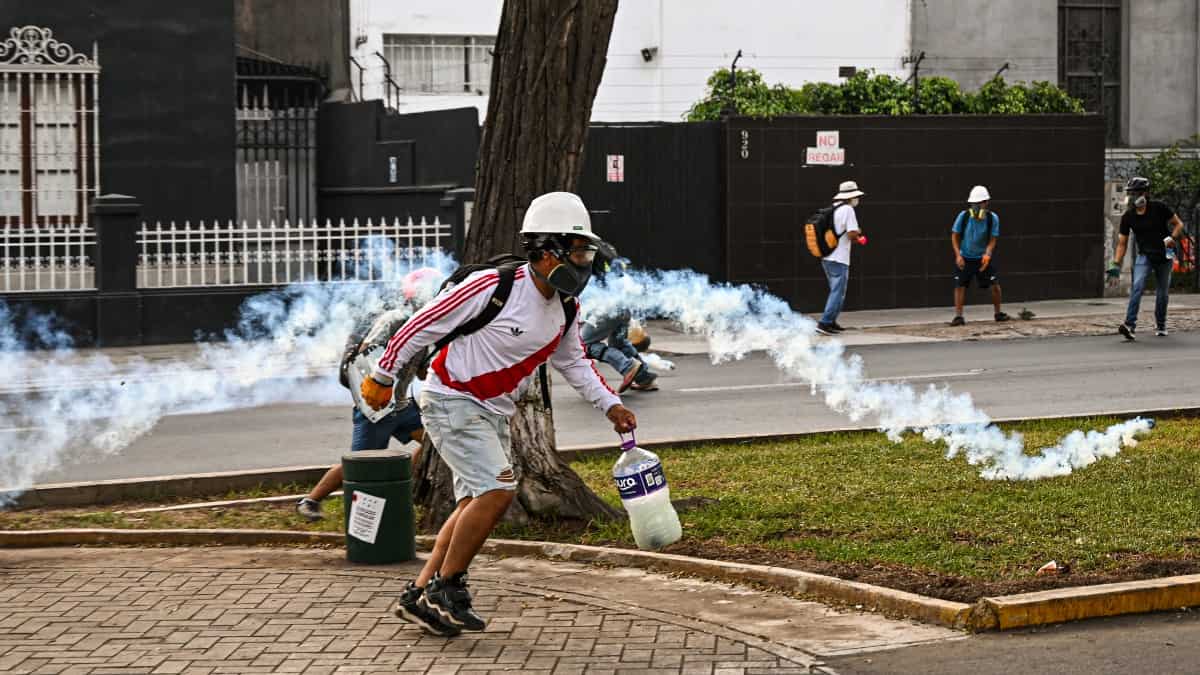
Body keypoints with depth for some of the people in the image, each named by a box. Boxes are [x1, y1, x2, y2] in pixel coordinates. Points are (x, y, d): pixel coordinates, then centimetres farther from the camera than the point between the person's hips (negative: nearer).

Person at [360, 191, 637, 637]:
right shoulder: (493, 286, -23)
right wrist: (383, 377, -6)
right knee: (497, 490, -19)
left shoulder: (565, 309, 0)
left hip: (493, 414, 9)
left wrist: (610, 404, 7)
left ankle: (418, 597, 16)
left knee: (475, 506, 8)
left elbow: (573, 362, 19)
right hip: (451, 401, -9)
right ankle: (445, 588, -6)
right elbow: (422, 325, -14)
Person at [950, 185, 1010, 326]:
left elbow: (992, 240, -8)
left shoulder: (993, 218, -12)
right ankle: (958, 316, -1)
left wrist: (987, 255, -26)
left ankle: (998, 313, 15)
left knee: (995, 284, -3)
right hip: (965, 258, -1)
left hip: (983, 257, 1)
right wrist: (958, 255, -15)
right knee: (960, 286, -7)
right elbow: (955, 236, -5)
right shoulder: (963, 216, -14)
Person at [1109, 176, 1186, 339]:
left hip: (1164, 255, -1)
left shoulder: (1159, 208, -9)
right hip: (1144, 255, 1)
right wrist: (1116, 264, -3)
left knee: (1162, 292, 6)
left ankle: (1160, 326, 27)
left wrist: (1172, 238, -19)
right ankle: (1130, 325, -29)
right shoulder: (1128, 216, -2)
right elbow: (1122, 243, 5)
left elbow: (1178, 224, 0)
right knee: (1137, 286, -20)